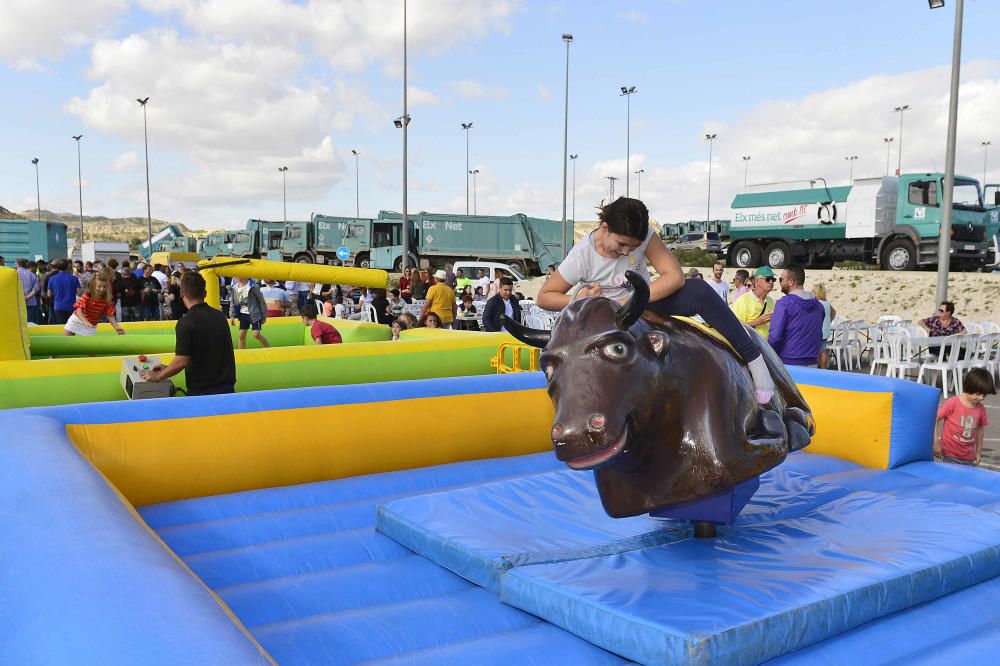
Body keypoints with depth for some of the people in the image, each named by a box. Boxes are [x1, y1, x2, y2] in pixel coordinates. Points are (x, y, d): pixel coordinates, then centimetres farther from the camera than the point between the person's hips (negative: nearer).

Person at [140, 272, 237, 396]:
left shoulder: (186, 323, -15)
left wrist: (157, 376, 0)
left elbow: (182, 361, -18)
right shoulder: (220, 316, 5)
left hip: (202, 391, -5)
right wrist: (168, 368, 17)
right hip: (228, 388, 5)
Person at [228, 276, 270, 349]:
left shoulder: (252, 286, -14)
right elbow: (232, 302, 11)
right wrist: (232, 316, 4)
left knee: (256, 334, -13)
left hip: (254, 314, -5)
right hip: (243, 314, 6)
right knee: (242, 335, 4)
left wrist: (264, 316, -5)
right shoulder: (235, 287, 2)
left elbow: (261, 301, -8)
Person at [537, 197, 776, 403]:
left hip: (649, 304, 0)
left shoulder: (643, 236, -18)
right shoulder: (581, 256, -21)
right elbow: (543, 297, -14)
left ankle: (754, 358, -18)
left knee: (699, 290, -27)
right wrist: (577, 302, -33)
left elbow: (675, 276, -25)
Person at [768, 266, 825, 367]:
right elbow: (819, 335, 16)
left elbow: (774, 337, -17)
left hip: (788, 363, -6)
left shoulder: (784, 303, -12)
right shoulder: (818, 305, 9)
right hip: (811, 364, 6)